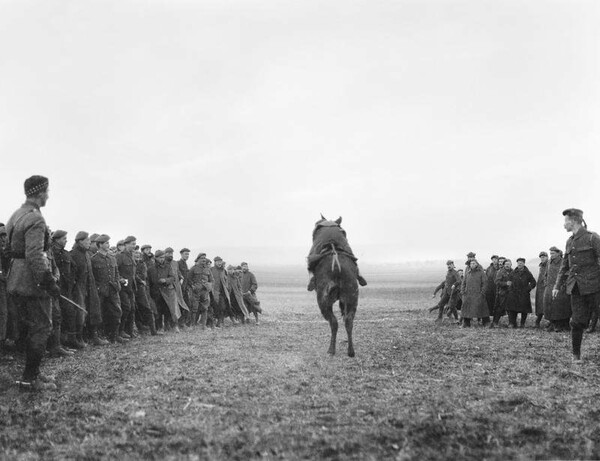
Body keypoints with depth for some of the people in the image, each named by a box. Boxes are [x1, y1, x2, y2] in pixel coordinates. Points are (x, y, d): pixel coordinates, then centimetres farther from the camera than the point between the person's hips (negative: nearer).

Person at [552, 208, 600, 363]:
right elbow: (564, 266, 21)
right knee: (577, 321, 3)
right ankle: (576, 355, 12)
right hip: (576, 287, 5)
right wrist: (557, 286, 17)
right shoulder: (570, 241, 14)